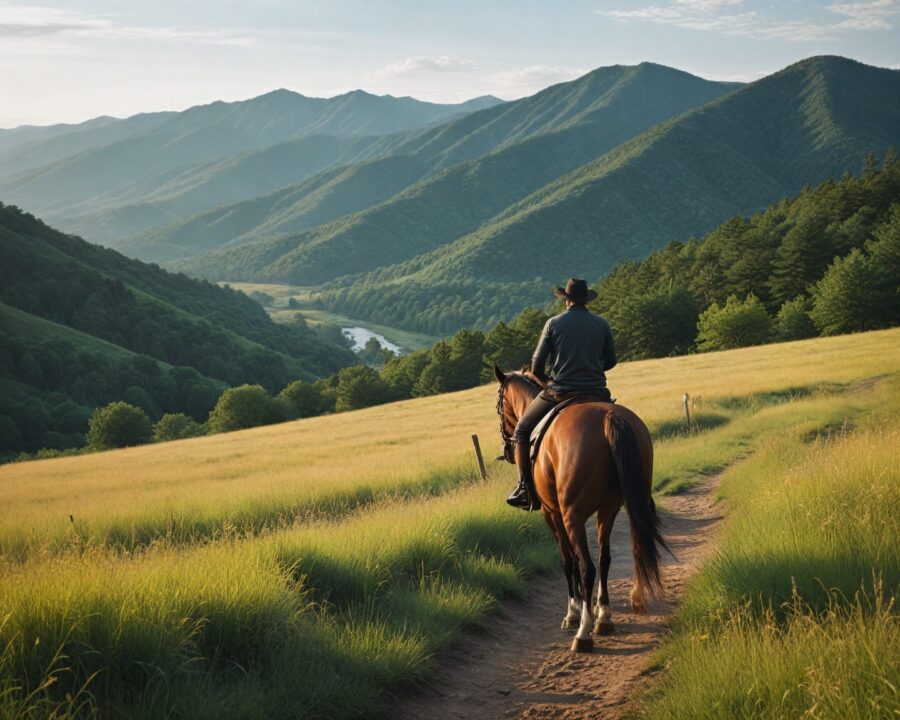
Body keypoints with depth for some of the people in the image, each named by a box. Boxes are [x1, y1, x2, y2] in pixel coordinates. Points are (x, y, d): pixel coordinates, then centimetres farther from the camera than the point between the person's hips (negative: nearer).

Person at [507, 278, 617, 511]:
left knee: (523, 430, 17)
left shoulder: (554, 323, -2)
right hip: (596, 393, 2)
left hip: (559, 393, -2)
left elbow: (536, 367, -4)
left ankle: (525, 489, 7)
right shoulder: (602, 324, 4)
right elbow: (610, 361, 11)